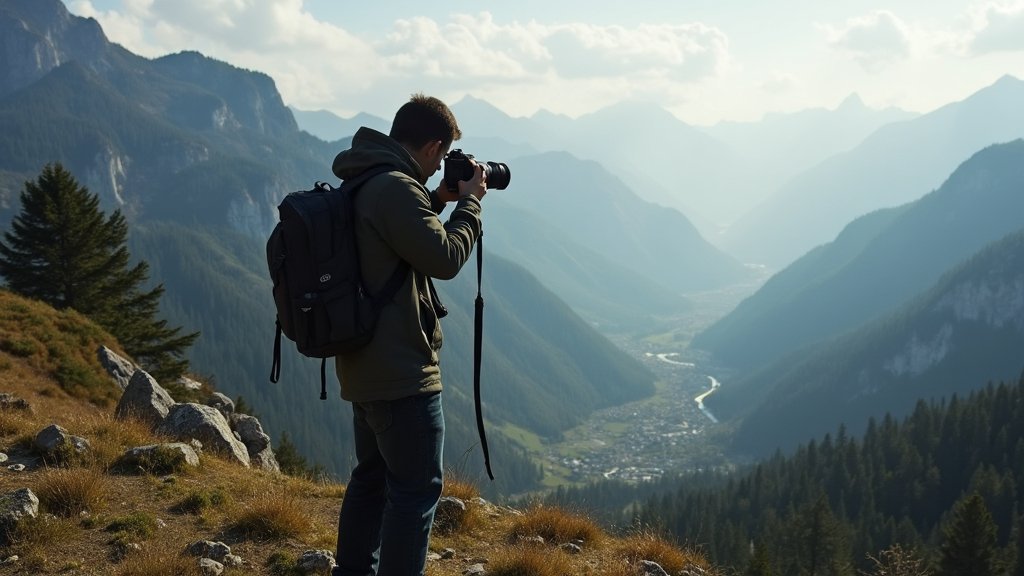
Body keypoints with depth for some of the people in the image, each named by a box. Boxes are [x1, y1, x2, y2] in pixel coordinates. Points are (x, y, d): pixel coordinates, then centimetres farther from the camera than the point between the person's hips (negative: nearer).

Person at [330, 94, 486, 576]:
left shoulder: (361, 185, 12)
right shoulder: (396, 188, -20)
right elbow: (445, 258, -18)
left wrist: (437, 200, 15)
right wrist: (469, 202, -5)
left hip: (364, 365, 11)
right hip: (402, 371, -11)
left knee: (372, 476, 21)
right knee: (416, 489, -3)